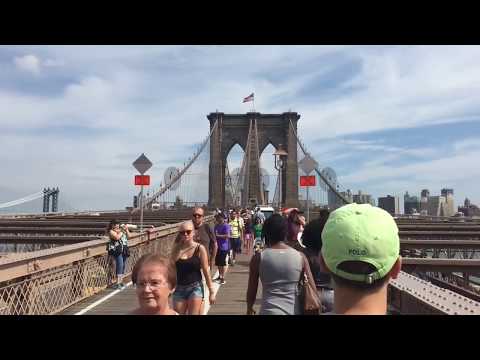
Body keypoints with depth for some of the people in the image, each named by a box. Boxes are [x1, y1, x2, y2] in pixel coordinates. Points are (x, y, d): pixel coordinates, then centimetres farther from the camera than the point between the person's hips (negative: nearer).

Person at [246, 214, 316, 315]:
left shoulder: (259, 257, -7)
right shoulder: (300, 257, -3)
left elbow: (252, 290, 2)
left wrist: (249, 308, 21)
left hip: (270, 311, -2)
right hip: (294, 311, 3)